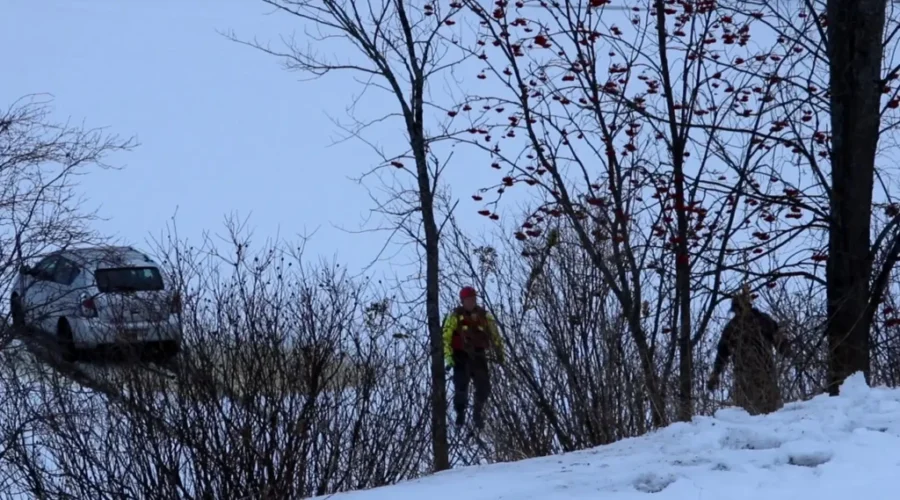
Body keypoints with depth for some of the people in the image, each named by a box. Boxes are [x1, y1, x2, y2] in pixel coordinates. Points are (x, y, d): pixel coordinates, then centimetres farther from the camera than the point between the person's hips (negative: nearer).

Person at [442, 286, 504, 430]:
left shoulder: (484, 316, 4)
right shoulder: (455, 316, -5)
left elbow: (495, 335, 12)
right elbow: (446, 338, -7)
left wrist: (499, 352, 2)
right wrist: (449, 358, -14)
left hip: (479, 357, 3)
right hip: (461, 357, -2)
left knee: (484, 388, -3)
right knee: (461, 387, -9)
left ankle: (478, 413, 21)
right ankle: (460, 413, 16)